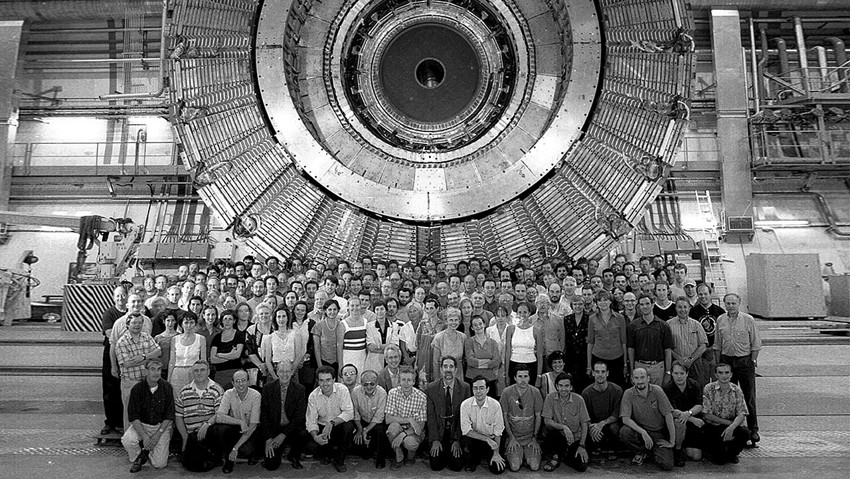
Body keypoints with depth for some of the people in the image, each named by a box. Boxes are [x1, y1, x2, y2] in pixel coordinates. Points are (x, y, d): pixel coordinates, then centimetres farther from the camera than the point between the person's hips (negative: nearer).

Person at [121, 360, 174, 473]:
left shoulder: (167, 387, -8)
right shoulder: (137, 389, -10)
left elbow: (169, 416, -5)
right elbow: (133, 417, -12)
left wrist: (158, 433, -16)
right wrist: (144, 436, -22)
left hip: (161, 426, 0)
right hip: (141, 425, 0)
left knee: (160, 464, -10)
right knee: (127, 440, -31)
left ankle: (147, 450, 25)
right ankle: (138, 458, 2)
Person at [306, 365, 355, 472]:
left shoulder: (342, 389, -14)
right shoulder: (313, 396, -8)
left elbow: (349, 412, -22)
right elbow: (311, 421, -9)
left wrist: (332, 423, -35)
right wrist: (315, 437, -29)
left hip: (339, 426, -2)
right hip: (322, 427, 2)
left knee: (348, 426, -33)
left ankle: (339, 460, -8)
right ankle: (328, 453, 14)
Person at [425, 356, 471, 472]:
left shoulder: (465, 388, -6)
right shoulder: (430, 389, -4)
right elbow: (431, 416, -3)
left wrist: (457, 440, -11)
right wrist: (435, 440, -11)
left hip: (457, 432, 0)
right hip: (438, 433, 0)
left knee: (456, 466, -11)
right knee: (436, 466, -9)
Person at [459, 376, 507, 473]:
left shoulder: (495, 405, -14)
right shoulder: (465, 404, -15)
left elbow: (498, 431, -8)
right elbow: (466, 430, -18)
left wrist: (496, 453, -9)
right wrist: (486, 438, -25)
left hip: (490, 440, 0)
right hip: (473, 438, 0)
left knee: (498, 469, -15)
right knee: (465, 440, -33)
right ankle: (473, 460, 1)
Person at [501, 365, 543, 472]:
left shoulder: (535, 392, -5)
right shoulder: (507, 392, -9)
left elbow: (538, 416, 3)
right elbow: (504, 416, -2)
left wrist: (534, 437, -1)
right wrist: (511, 437, -5)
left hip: (530, 437, 1)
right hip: (513, 436, -1)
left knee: (534, 466, -11)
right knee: (514, 467, -15)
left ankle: (526, 454, 21)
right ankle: (508, 453, 18)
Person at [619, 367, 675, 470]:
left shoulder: (657, 390, -9)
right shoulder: (628, 394, -10)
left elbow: (668, 415, -9)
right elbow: (625, 419, -18)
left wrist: (672, 441, -12)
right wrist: (643, 432, -30)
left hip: (659, 433, 0)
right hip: (639, 431, 0)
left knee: (667, 465, -20)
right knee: (624, 432, -32)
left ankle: (652, 451, 16)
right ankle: (642, 451, 1)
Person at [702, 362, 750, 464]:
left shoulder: (737, 390, -1)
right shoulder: (708, 389, -9)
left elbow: (742, 415, -8)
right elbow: (706, 415, -11)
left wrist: (731, 427, -27)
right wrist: (727, 422, -16)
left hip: (732, 427, 3)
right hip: (713, 427, -3)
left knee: (745, 433, -29)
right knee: (720, 460, -19)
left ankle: (732, 453, 4)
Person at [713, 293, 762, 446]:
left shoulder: (748, 320, -3)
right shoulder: (720, 320, 6)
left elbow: (756, 343, 1)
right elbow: (717, 345, 12)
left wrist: (753, 360, -5)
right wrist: (718, 363, 8)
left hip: (745, 360, -3)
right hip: (726, 360, 3)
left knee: (749, 397, 1)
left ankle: (753, 430, 11)